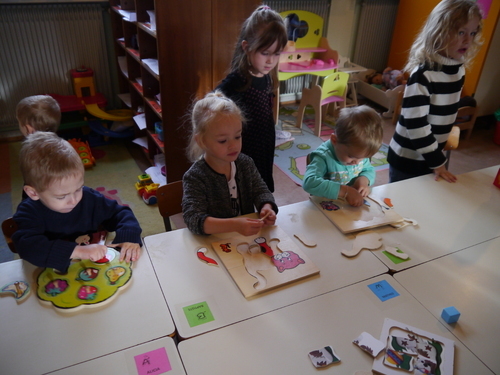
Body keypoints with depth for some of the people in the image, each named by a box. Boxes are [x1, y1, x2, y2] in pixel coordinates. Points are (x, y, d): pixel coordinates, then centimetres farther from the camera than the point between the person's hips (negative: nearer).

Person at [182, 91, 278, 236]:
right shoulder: (194, 177, -16)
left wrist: (267, 207, -17)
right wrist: (234, 225, -41)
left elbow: (260, 191, 8)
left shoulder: (245, 163, 2)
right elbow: (193, 219, -26)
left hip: (248, 235, 3)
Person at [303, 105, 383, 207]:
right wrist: (345, 191, -38)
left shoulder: (359, 153, -3)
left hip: (358, 204, 5)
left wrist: (364, 179, -10)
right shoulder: (323, 157, -22)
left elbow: (369, 170, 13)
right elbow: (309, 183, -36)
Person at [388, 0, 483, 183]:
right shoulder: (423, 74, -23)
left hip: (430, 154, 7)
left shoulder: (459, 69, 2)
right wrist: (437, 162, -19)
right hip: (408, 159, -7)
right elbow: (416, 124, -24)